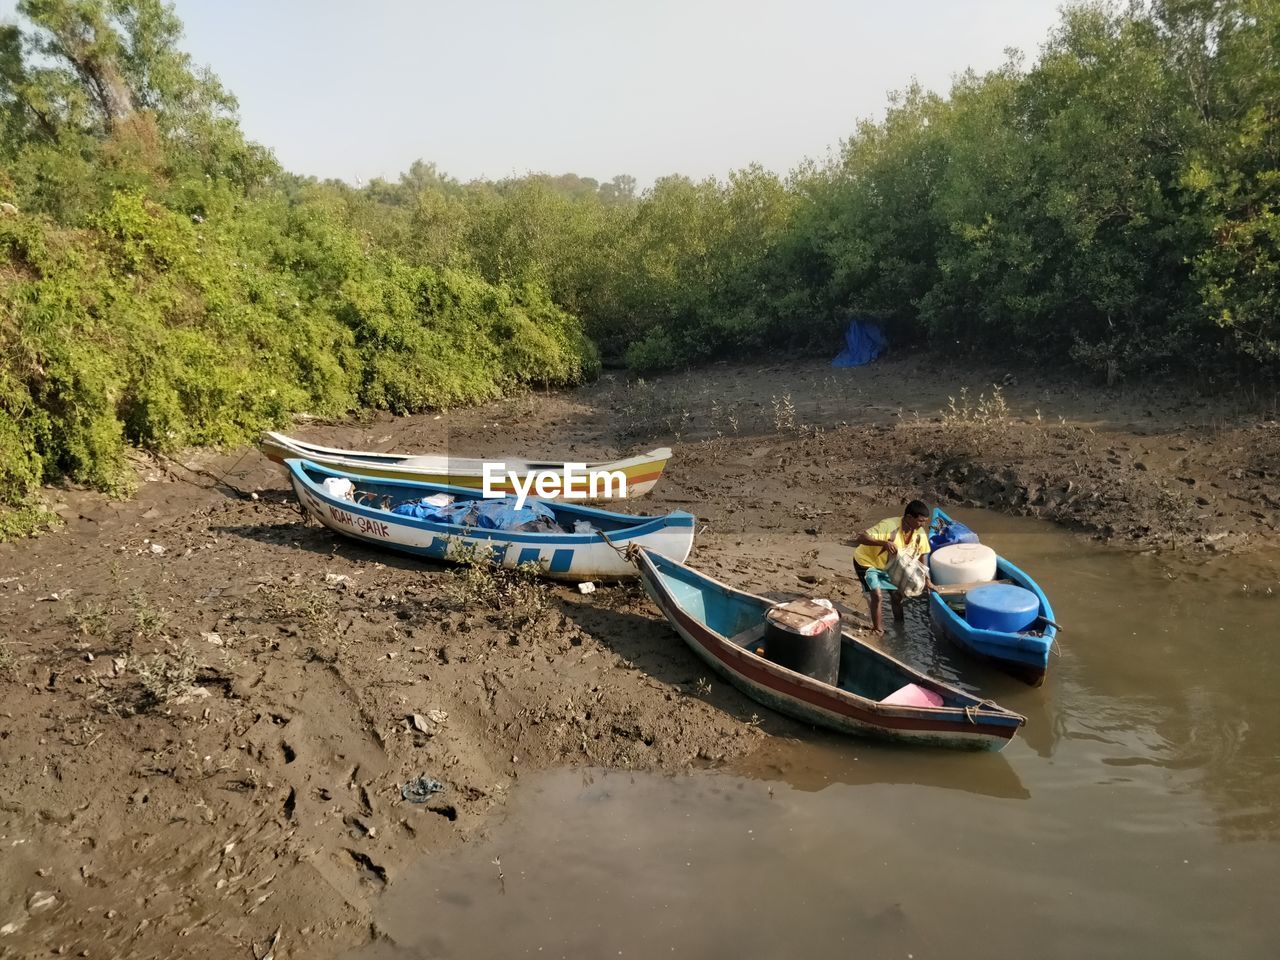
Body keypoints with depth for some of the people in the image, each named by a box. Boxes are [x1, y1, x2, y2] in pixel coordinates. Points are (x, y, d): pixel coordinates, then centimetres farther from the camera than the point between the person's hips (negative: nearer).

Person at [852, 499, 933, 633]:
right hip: (867, 562, -6)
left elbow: (921, 556, 1)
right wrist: (884, 543, -54)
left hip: (887, 565, 6)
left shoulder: (920, 533, -15)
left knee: (897, 595, 7)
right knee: (876, 594, -15)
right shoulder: (889, 526, -35)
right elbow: (861, 537, -41)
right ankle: (877, 627, 6)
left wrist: (925, 580, 4)